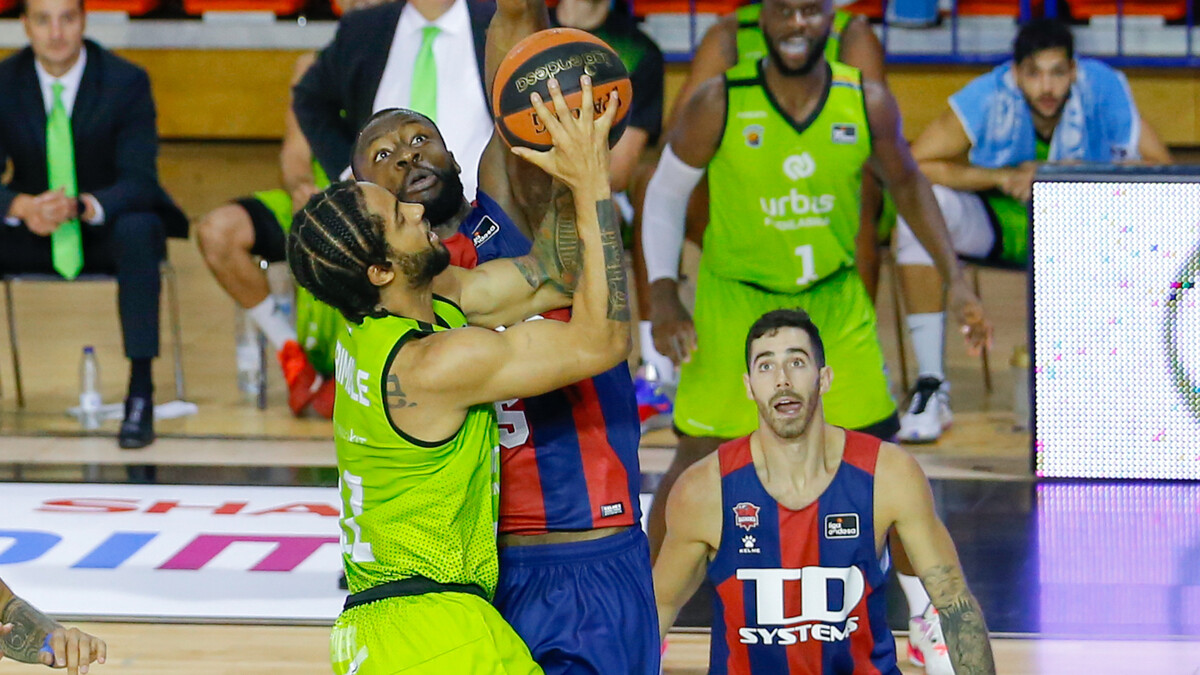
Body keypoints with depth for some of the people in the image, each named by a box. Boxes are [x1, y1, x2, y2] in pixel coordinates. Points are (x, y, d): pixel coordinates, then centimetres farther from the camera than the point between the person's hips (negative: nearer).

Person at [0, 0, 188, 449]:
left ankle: (140, 394, -31)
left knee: (138, 231, -36)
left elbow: (139, 182, -18)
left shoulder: (126, 82, -12)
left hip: (108, 231, -3)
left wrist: (81, 206, -39)